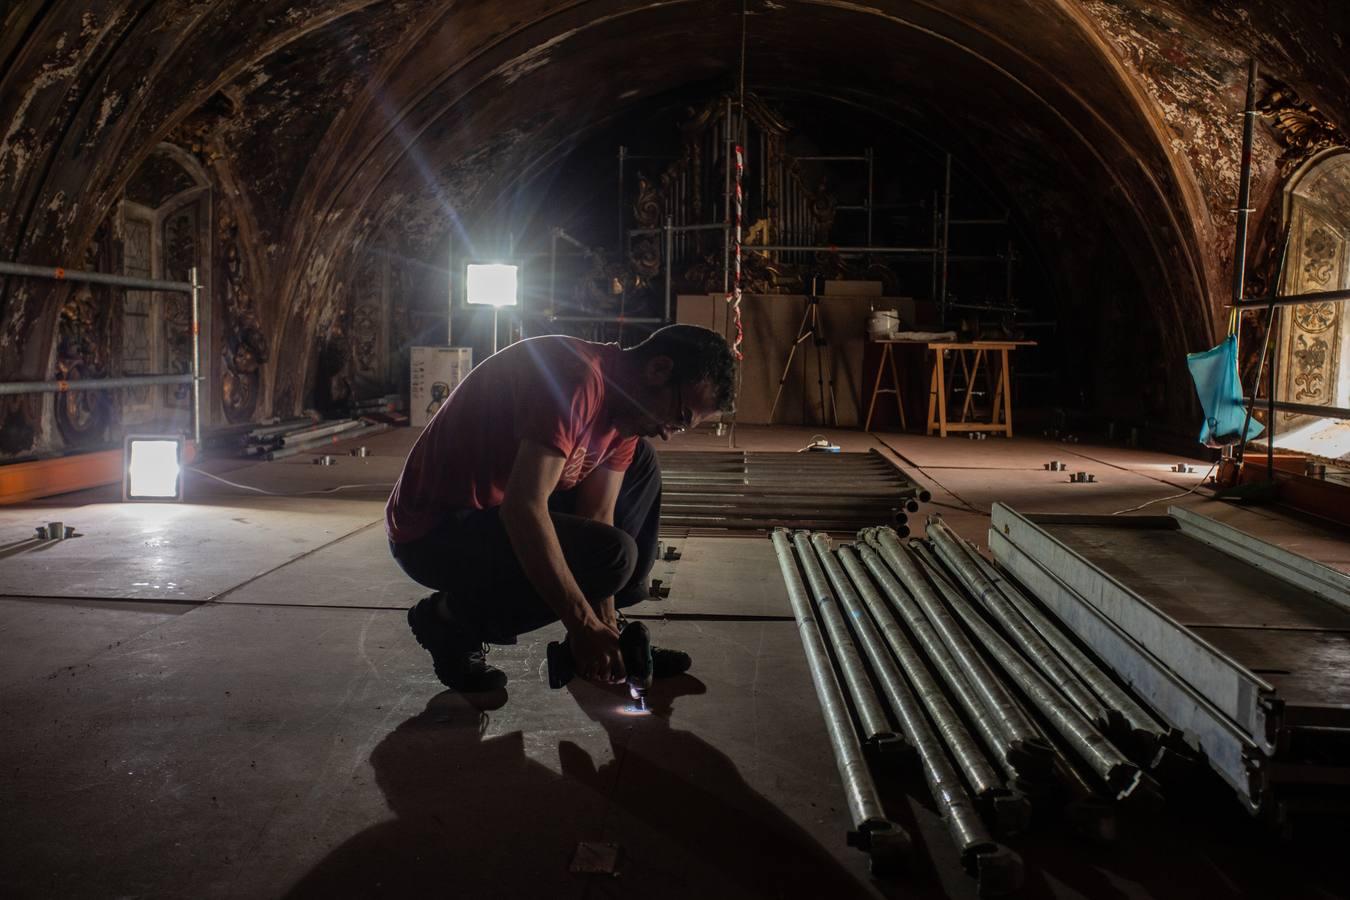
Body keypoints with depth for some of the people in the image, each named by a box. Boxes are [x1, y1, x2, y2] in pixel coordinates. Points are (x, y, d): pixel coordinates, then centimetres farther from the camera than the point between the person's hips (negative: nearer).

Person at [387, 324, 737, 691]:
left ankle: (607, 644, 8)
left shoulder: (627, 409, 4)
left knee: (640, 464, 9)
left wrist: (606, 626, -4)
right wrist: (584, 626, -27)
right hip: (434, 532, -10)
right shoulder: (579, 379, -26)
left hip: (492, 515, 10)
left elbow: (598, 517, 2)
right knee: (612, 553, -27)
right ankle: (451, 617, -5)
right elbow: (523, 509, -32)